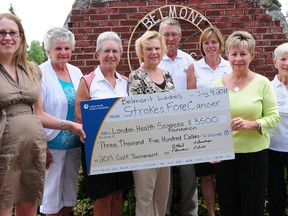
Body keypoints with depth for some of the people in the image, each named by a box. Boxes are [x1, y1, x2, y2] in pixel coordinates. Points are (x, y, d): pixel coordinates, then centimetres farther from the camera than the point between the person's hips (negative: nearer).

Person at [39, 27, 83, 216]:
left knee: (69, 190, 18)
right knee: (51, 193, 8)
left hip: (75, 144, 6)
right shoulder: (41, 74, -11)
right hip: (52, 145, -6)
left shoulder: (76, 72, 7)